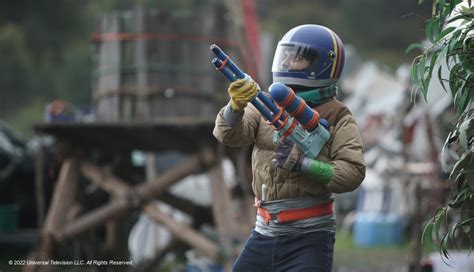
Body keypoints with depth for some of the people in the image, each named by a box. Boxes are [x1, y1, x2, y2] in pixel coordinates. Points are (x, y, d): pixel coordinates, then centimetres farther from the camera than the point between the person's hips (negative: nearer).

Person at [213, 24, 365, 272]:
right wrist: (237, 105, -26)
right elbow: (228, 134, -6)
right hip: (265, 232, 5)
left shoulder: (336, 117, -4)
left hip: (309, 238, -5)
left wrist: (302, 163, -24)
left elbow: (353, 172, -14)